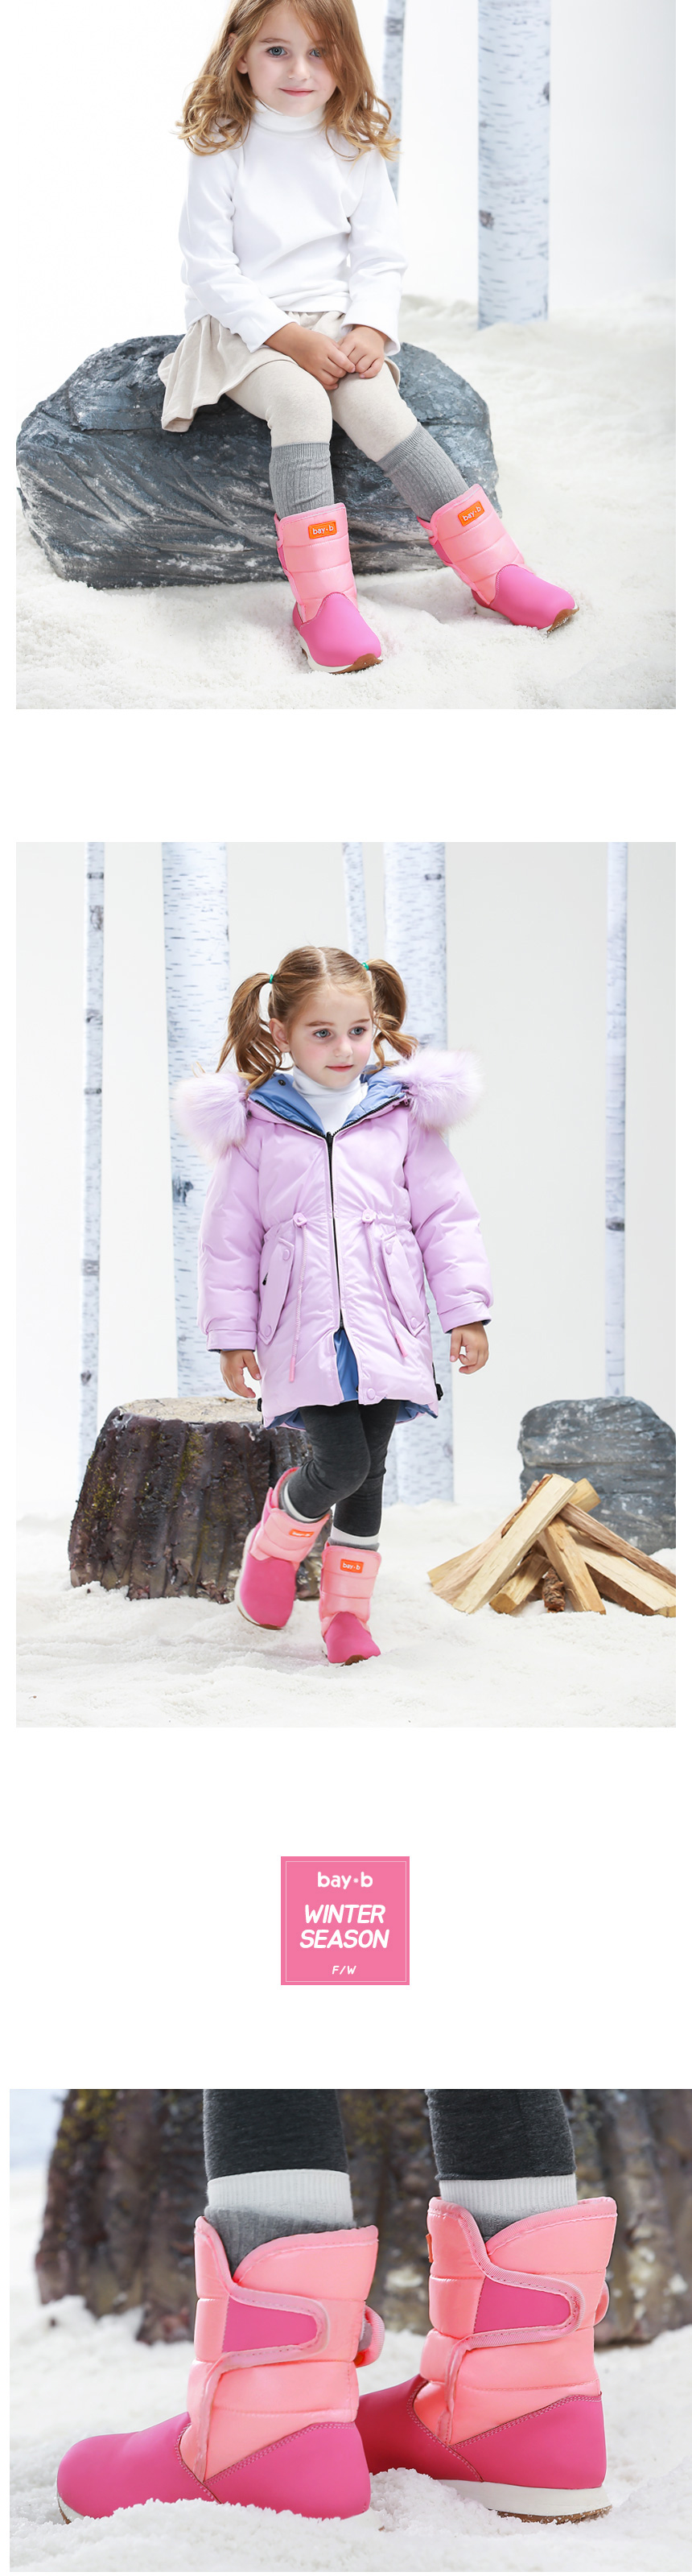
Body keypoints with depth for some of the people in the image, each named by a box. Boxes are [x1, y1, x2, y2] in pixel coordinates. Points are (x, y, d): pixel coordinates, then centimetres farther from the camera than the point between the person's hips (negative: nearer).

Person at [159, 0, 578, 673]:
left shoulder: (356, 149, 5)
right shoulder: (222, 148, -6)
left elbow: (380, 258, 8)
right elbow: (208, 269, -9)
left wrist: (370, 329, -12)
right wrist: (290, 338, -18)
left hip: (335, 322, 3)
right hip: (242, 330, -3)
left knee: (375, 404, -24)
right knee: (299, 401, -33)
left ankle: (492, 567, -22)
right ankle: (322, 598, -39)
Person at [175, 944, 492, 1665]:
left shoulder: (403, 1114, 6)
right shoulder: (257, 1123, 3)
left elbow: (445, 1216, 9)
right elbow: (229, 1235, 7)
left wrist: (467, 1309, 4)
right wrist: (231, 1333, 5)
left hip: (386, 1329, 2)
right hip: (303, 1330, -2)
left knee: (368, 1474, 5)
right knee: (340, 1462, -15)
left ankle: (347, 1611, 19)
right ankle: (273, 1545, 16)